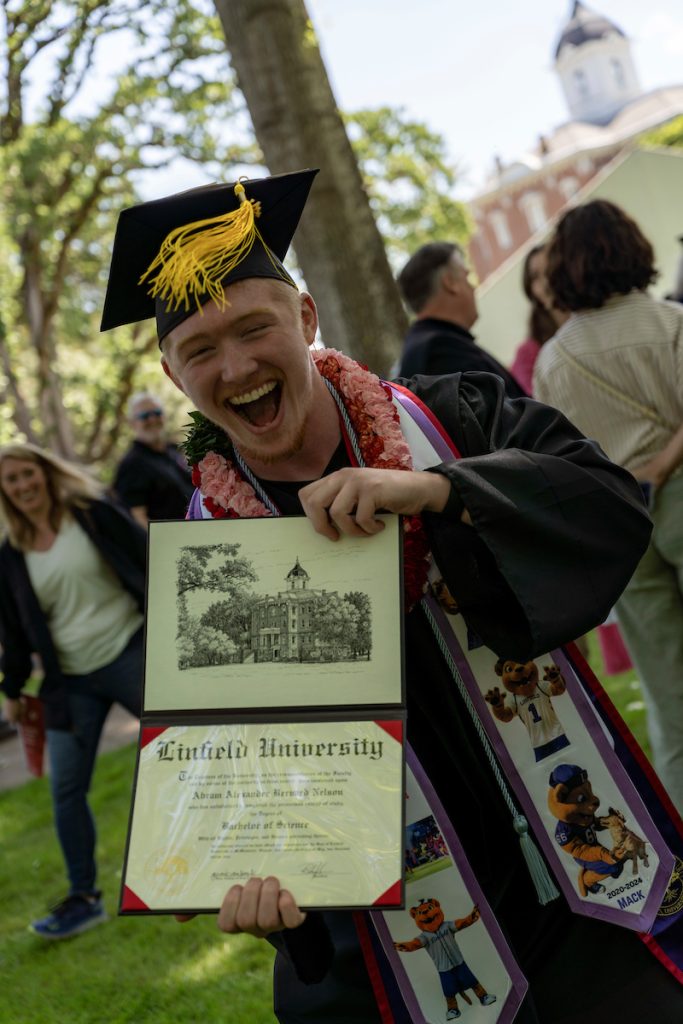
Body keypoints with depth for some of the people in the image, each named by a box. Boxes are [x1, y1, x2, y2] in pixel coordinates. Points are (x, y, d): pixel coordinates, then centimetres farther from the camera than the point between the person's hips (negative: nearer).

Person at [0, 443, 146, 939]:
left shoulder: (94, 513, -4)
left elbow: (147, 560, -1)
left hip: (132, 653, -3)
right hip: (70, 682, 3)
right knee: (67, 790, 2)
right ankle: (84, 898, 17)